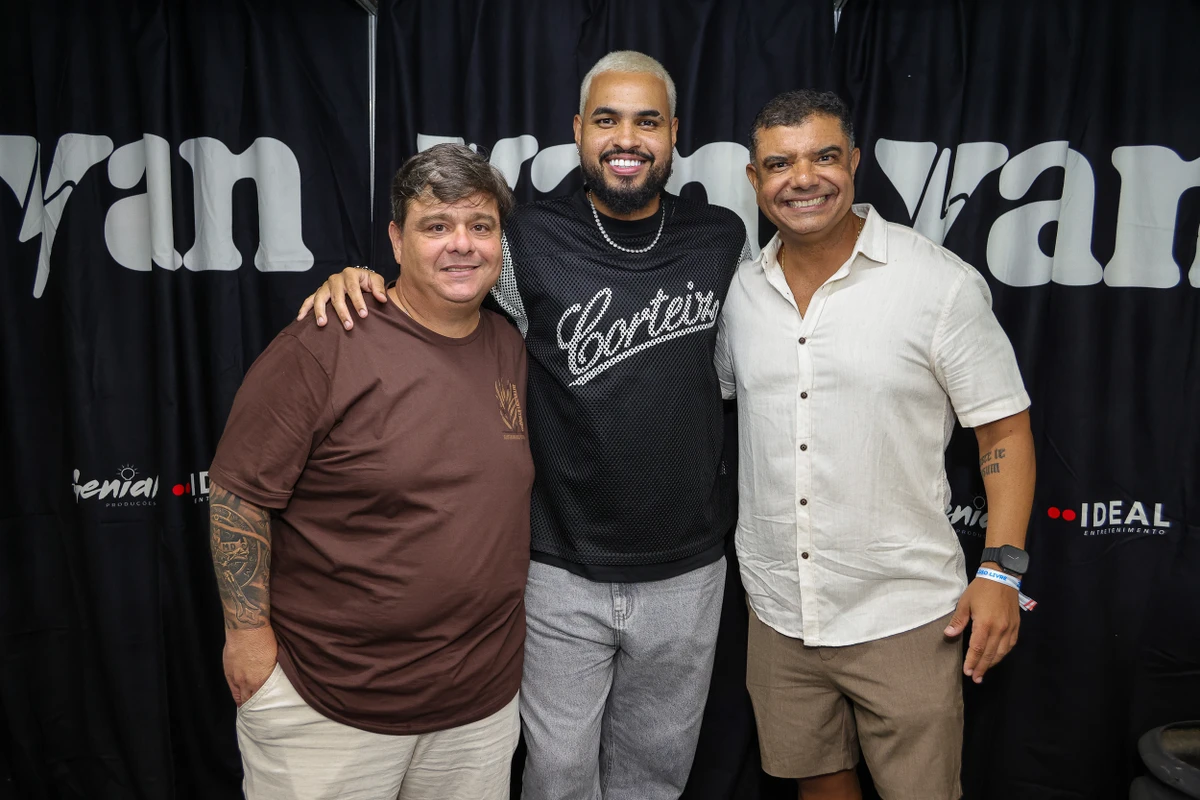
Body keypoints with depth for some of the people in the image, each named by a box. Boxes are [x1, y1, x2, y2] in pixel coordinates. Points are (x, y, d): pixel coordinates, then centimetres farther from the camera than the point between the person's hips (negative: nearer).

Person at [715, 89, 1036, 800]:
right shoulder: (741, 290, 2)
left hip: (904, 614, -3)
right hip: (778, 610, 4)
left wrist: (1002, 569, -12)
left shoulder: (944, 283, -11)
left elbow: (1006, 429, -6)